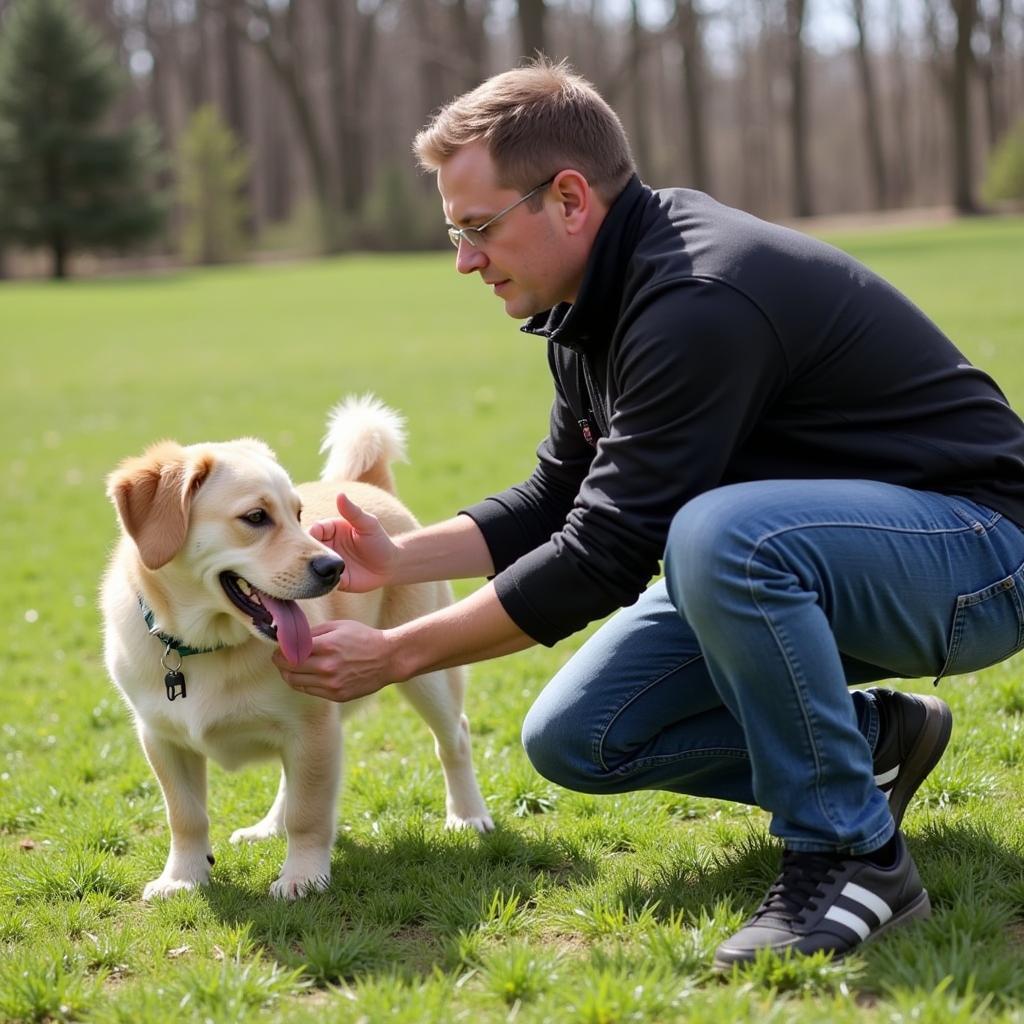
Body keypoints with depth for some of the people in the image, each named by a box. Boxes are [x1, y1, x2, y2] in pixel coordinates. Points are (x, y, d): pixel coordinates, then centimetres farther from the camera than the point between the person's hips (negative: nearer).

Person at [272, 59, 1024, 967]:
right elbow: (559, 500, 15)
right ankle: (870, 744, 12)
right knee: (574, 739, -1)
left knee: (718, 534, -39)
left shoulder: (702, 302, -29)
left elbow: (604, 558, -27)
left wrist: (394, 655, -20)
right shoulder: (598, 306, 3)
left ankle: (851, 855, -21)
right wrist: (396, 560, 0)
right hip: (790, 562, 9)